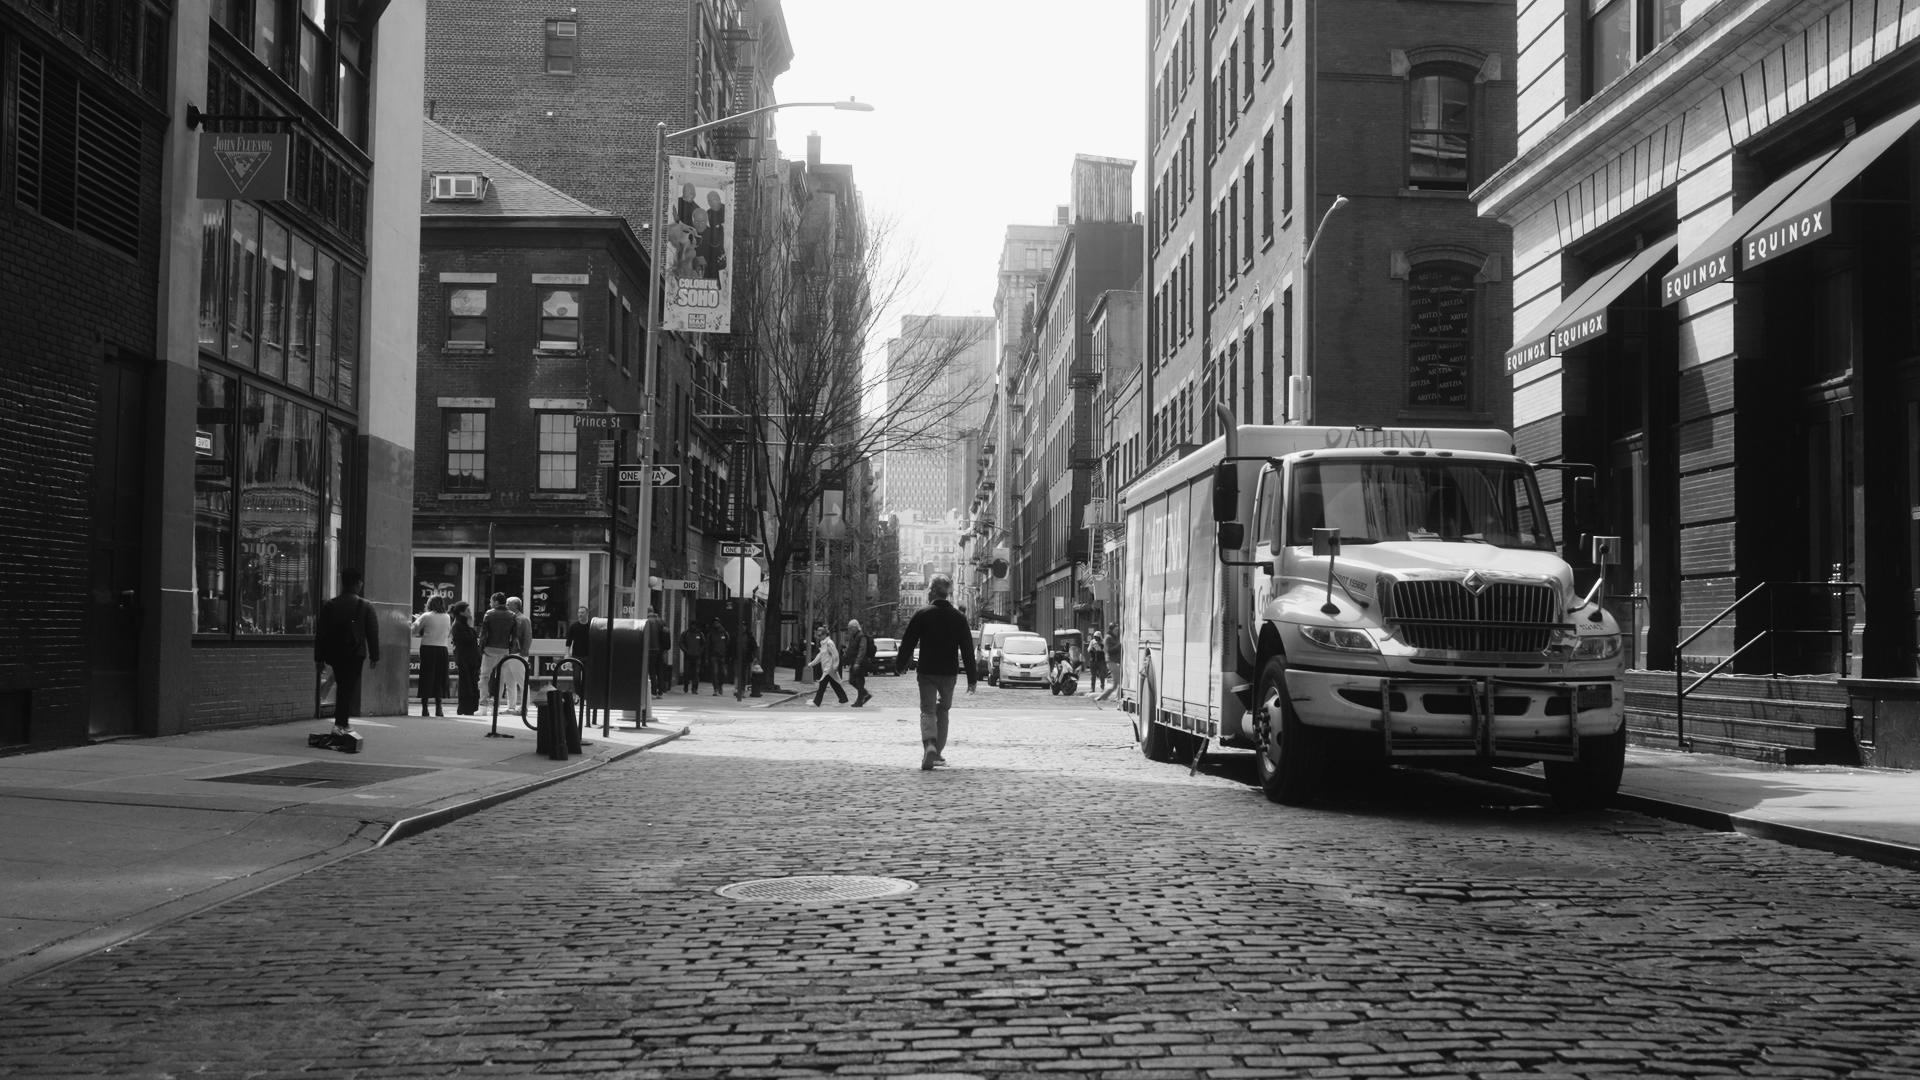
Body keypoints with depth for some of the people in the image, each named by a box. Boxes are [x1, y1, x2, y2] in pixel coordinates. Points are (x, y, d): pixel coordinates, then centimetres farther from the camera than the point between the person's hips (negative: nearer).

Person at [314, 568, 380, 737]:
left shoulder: (329, 605, 3)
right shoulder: (365, 606, -4)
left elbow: (320, 633, 4)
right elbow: (373, 633, -4)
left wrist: (319, 658, 8)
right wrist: (374, 656, 3)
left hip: (334, 652, 3)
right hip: (355, 653, -3)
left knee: (342, 686, 17)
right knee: (348, 687, -1)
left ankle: (342, 721, 21)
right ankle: (341, 723, -8)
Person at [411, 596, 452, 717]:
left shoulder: (426, 616, -6)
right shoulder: (447, 617, 5)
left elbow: (414, 632, -3)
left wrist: (417, 620, 14)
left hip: (428, 648, -3)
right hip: (442, 649, 3)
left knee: (426, 677, 2)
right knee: (439, 679, 8)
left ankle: (424, 708, 0)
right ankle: (438, 708, 6)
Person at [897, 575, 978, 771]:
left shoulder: (921, 615, -6)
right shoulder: (958, 617, 0)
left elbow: (907, 643, -4)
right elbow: (967, 649, 1)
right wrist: (972, 677, 5)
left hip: (926, 672, -2)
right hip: (949, 672, 2)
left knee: (927, 710, -1)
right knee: (942, 711, 17)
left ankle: (929, 745, -27)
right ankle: (937, 753, 21)